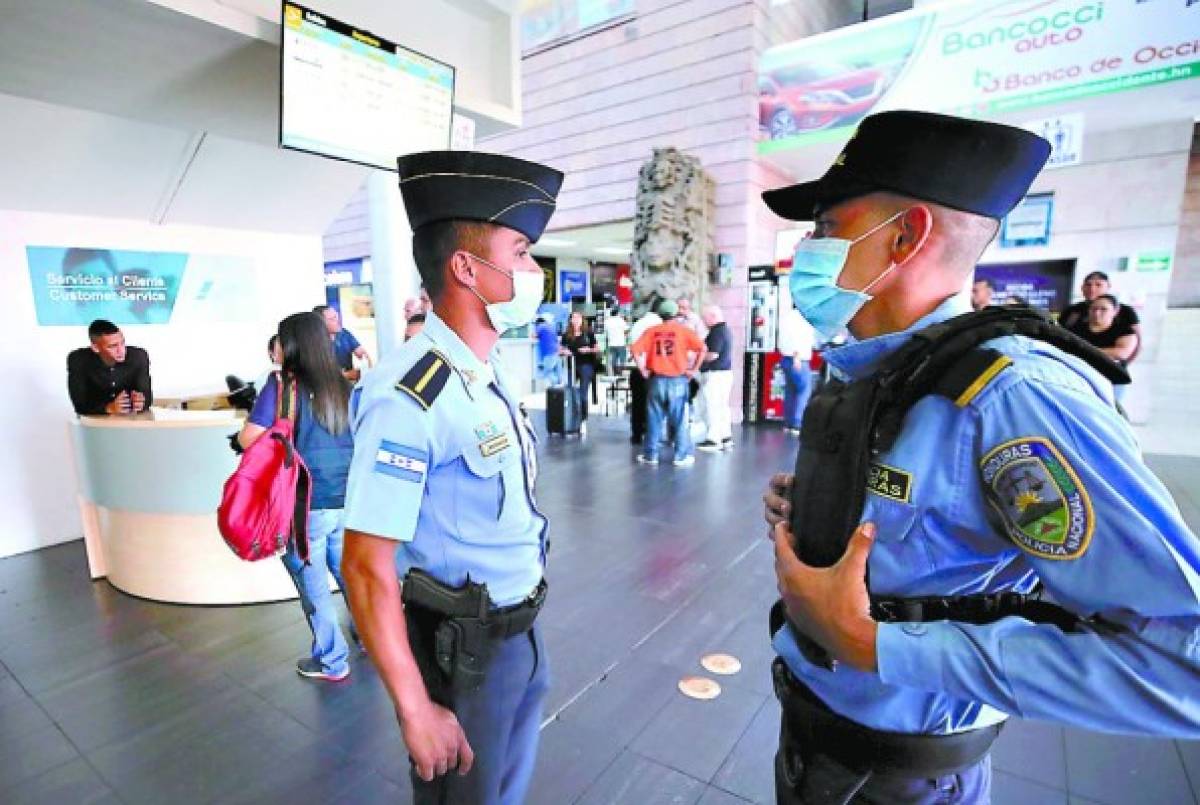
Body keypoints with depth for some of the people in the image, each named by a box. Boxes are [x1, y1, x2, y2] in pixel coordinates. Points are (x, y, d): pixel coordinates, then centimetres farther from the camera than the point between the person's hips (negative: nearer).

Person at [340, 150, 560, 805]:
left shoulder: (488, 375, 2)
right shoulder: (410, 398, -26)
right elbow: (367, 568, -24)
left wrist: (525, 627, 17)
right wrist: (416, 710, -18)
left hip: (522, 632, 8)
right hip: (462, 651, -7)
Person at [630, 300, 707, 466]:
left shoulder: (652, 331, 6)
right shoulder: (684, 330, 1)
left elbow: (636, 350, -4)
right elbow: (702, 349, -9)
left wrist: (643, 369, 3)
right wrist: (693, 369, -3)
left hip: (657, 380, 2)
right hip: (678, 380, -2)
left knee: (654, 419, 10)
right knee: (680, 420, 6)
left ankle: (650, 454, 16)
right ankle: (682, 456, 10)